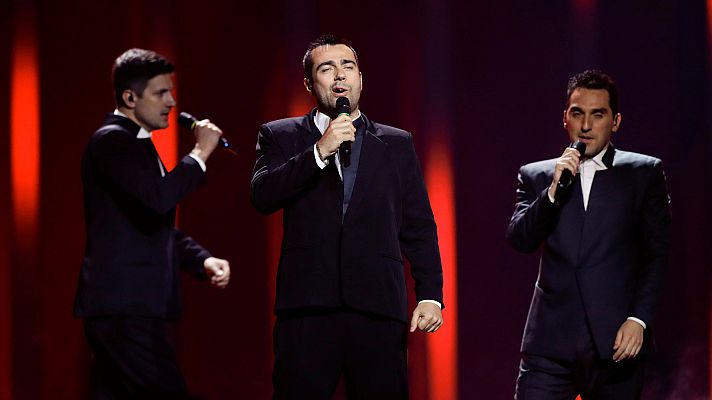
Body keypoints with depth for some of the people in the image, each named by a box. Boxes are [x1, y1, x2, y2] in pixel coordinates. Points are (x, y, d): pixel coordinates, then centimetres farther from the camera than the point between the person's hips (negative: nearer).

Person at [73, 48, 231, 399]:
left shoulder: (137, 143, 22)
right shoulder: (111, 140, -10)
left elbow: (159, 225, 26)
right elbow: (157, 198, -26)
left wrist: (203, 260, 10)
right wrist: (200, 153, -13)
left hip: (132, 305, 10)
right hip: (124, 307, -10)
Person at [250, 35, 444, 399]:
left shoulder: (397, 144, 18)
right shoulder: (281, 136, 13)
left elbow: (419, 228, 15)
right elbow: (262, 196, -5)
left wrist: (430, 295, 3)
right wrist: (319, 152, -14)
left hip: (378, 307, 1)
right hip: (308, 303, -1)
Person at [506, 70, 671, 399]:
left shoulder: (645, 173, 7)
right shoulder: (536, 176, 12)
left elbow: (657, 255, 4)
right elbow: (519, 240, 1)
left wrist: (639, 320, -6)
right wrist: (554, 189, -12)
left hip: (616, 340, -1)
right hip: (551, 342, 1)